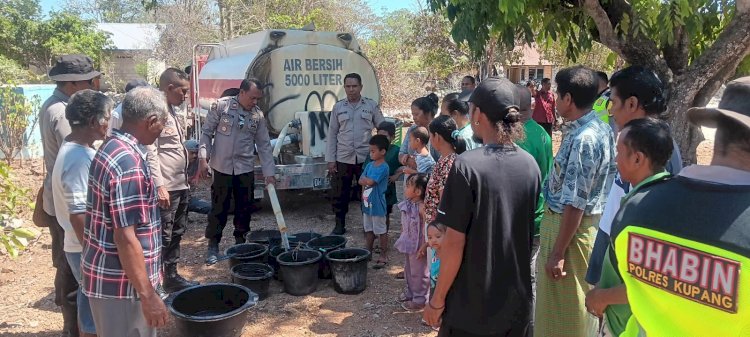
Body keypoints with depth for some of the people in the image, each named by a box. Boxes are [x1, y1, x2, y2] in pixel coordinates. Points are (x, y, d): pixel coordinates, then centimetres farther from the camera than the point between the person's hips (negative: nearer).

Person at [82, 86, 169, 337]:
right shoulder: (129, 163, -24)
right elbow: (125, 237, -25)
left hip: (106, 274, 10)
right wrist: (148, 295, -21)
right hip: (121, 283, -10)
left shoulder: (110, 148, 7)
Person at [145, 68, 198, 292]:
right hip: (165, 188, -10)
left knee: (176, 234, 17)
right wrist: (159, 186, -23)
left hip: (180, 185, 10)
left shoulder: (171, 111, 15)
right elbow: (150, 152, -20)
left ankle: (171, 276, 29)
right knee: (162, 237, -3)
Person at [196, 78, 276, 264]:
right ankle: (213, 245, 18)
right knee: (219, 208, 4)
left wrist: (269, 172, 0)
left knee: (244, 208, 9)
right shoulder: (221, 106, -5)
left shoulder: (258, 115, 3)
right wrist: (202, 159, -10)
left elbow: (264, 145, 4)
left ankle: (240, 241, 27)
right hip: (222, 167, -3)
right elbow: (207, 133, -2)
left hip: (245, 169, 3)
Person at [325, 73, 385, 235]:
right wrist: (330, 159, 1)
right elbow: (332, 134, 6)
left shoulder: (371, 105, 3)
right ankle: (340, 225, 20)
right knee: (340, 194, 6)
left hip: (366, 158, -1)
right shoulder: (338, 107, 6)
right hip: (342, 159, 1)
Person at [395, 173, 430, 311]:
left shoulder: (421, 207, -25)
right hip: (408, 244, 9)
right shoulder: (407, 204, 2)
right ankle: (410, 292, 42)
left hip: (418, 246, -9)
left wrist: (423, 247, -23)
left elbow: (427, 228, -24)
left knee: (419, 273, 6)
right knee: (408, 270, 23)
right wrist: (402, 239, 17)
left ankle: (419, 300, 20)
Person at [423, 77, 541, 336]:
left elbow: (455, 242, -18)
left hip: (472, 305, -5)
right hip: (518, 302, 5)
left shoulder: (467, 165, -19)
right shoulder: (531, 165, -2)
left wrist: (438, 299, -8)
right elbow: (525, 231, 8)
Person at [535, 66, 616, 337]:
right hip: (586, 223, 10)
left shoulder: (583, 139, -25)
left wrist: (557, 252, -20)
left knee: (562, 311, 7)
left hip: (569, 225, -10)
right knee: (572, 304, 24)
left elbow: (575, 203, -25)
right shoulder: (599, 130, 6)